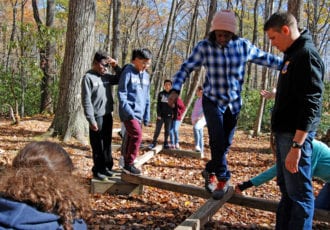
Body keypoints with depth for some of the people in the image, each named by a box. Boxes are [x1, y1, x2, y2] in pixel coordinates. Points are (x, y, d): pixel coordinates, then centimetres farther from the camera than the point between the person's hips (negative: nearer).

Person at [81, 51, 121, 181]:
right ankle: (98, 171, 10)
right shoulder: (88, 77, -9)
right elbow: (86, 101, -13)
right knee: (98, 146, 1)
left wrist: (115, 66, 3)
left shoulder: (106, 77, 10)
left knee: (107, 144, 14)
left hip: (108, 115, 7)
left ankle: (107, 168, 24)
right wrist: (91, 120, -18)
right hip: (97, 117, -7)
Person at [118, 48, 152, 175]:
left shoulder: (146, 76, 12)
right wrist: (129, 112, -18)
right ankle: (129, 164, -5)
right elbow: (121, 94, -11)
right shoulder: (128, 72, -8)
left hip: (139, 113, 7)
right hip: (129, 113, -6)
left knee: (130, 138, 11)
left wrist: (147, 116, 13)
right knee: (137, 135, -16)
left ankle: (127, 163, 20)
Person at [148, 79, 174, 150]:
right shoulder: (161, 94, 3)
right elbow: (158, 105, 0)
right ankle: (154, 142, 7)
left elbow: (174, 105, 9)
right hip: (161, 115, -1)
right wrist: (158, 114, -7)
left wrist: (173, 113, -1)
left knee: (167, 130, 6)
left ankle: (166, 143, 15)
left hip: (169, 116, 1)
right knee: (157, 130, -2)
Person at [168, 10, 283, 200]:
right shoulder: (204, 47, -11)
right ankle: (223, 178, 1)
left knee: (226, 144, 9)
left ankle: (210, 171, 30)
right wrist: (176, 90, -18)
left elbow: (266, 58, 7)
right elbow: (187, 68, -7)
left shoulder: (244, 46, -5)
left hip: (234, 103, 3)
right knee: (218, 140, -15)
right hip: (213, 101, -3)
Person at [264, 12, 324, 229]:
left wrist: (296, 144, -25)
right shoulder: (293, 55, 15)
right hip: (284, 132, 10)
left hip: (295, 134, -10)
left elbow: (310, 104, -22)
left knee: (299, 192, -3)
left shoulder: (307, 54, -15)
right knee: (286, 187, 16)